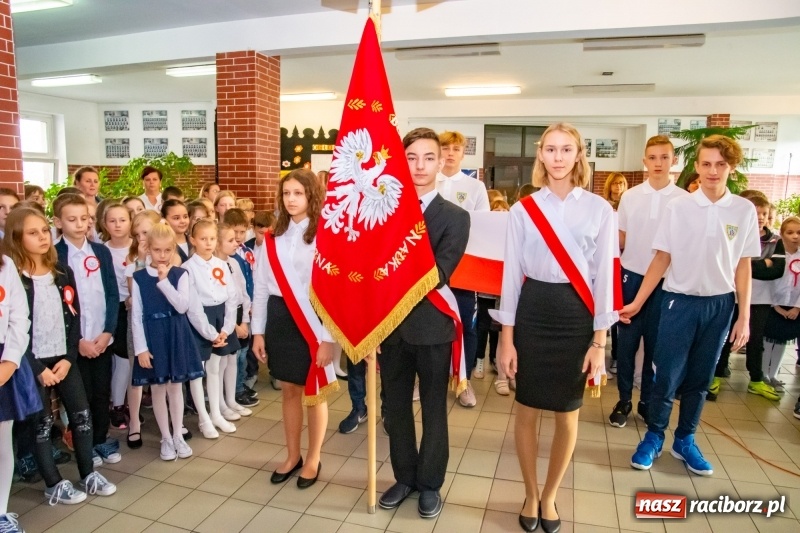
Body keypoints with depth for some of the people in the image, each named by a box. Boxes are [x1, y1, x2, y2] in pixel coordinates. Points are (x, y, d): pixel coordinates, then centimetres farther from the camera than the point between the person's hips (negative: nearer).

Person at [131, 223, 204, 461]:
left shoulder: (180, 274, -3)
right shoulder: (139, 277, -4)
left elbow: (182, 306, -15)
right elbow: (136, 316, -4)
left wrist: (164, 281, -20)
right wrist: (140, 348, -9)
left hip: (176, 336, 0)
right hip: (152, 337, 0)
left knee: (176, 387, 11)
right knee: (157, 389, 9)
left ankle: (178, 436, 25)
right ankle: (166, 438, 24)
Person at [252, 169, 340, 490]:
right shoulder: (273, 238, 7)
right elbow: (261, 287, 9)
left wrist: (328, 338, -16)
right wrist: (258, 331, 7)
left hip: (311, 320, -5)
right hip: (279, 318, 5)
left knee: (314, 393, 9)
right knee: (289, 390, 16)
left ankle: (313, 460, 28)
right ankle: (292, 456, 34)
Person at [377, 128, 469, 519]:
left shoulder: (455, 217, -4)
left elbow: (439, 274, -15)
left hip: (432, 327, -2)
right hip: (390, 325, 3)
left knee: (433, 410, 13)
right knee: (395, 407, 16)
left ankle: (430, 483, 33)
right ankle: (404, 477, 36)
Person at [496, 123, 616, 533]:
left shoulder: (599, 210, 0)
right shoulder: (523, 209, 0)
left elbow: (604, 276, 0)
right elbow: (512, 273, 0)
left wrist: (599, 340, -2)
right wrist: (506, 338, -2)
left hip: (577, 314, 0)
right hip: (533, 312, 0)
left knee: (568, 416, 11)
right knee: (527, 411, 10)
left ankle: (548, 496, 37)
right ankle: (530, 495, 35)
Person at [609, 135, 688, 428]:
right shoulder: (630, 196, 1)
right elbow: (620, 239, 6)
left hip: (666, 280, 0)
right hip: (632, 276, 1)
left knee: (656, 344, 9)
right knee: (626, 342, 6)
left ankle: (648, 401, 24)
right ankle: (624, 400, 19)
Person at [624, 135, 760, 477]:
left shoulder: (744, 211, 0)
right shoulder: (678, 207, -5)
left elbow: (743, 267, 3)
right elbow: (662, 259, -2)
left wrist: (744, 317, 3)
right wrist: (637, 303, -5)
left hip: (719, 305, 2)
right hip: (680, 301, -2)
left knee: (699, 379, 13)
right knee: (666, 377, 2)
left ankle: (684, 441, 30)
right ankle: (653, 437, 22)